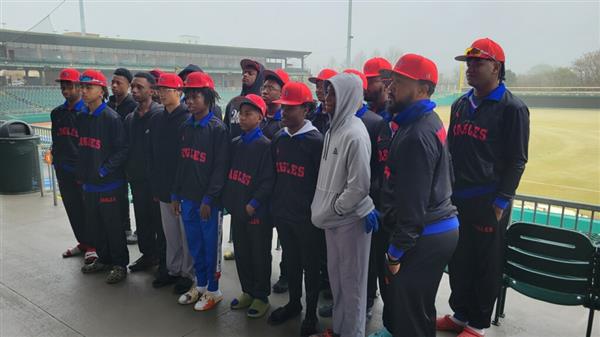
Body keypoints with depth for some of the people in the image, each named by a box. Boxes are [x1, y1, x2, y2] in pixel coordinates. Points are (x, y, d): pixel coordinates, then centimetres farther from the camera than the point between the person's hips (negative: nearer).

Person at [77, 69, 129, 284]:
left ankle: (120, 264, 19)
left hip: (109, 184, -7)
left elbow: (122, 150, -15)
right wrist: (80, 173, 11)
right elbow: (82, 147, 15)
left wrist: (104, 170, -18)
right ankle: (104, 259, 34)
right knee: (93, 225, 16)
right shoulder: (82, 117, 7)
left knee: (113, 226, 4)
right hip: (88, 183, 7)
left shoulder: (112, 118, -14)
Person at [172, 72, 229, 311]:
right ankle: (200, 285, 33)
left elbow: (220, 167, -14)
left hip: (209, 200, -6)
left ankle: (213, 290, 22)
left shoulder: (218, 129, -11)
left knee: (211, 245, 6)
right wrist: (176, 194, 11)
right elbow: (181, 163, 14)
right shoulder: (186, 127, 10)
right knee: (194, 244, 16)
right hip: (187, 197, 6)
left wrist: (209, 199, -16)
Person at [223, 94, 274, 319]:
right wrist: (228, 199, 5)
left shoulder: (265, 145, -10)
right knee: (241, 253, 15)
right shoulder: (235, 144, 10)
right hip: (237, 208, 6)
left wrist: (254, 203, -18)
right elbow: (229, 173, 13)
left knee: (260, 255, 6)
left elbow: (268, 180, -15)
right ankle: (247, 292, 31)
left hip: (257, 211, -6)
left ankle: (261, 297, 21)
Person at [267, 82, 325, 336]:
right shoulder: (278, 139, 5)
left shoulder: (316, 141, -13)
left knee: (310, 265, 10)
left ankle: (311, 314, 26)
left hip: (308, 216, -5)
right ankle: (293, 303, 39)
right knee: (291, 261, 20)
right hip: (283, 213, 6)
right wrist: (274, 206, 12)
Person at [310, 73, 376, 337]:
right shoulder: (333, 129, 6)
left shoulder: (355, 134, -19)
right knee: (335, 275, 19)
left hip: (350, 219, -8)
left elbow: (359, 185, -21)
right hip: (333, 217, 8)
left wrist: (332, 210, -12)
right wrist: (324, 209, 8)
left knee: (351, 280, 8)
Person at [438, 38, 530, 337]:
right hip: (455, 199, 6)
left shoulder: (512, 108, -7)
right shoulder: (460, 105, 12)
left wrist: (501, 202, -13)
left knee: (486, 264, 7)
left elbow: (516, 161, -9)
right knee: (458, 261, 14)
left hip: (488, 202, -6)